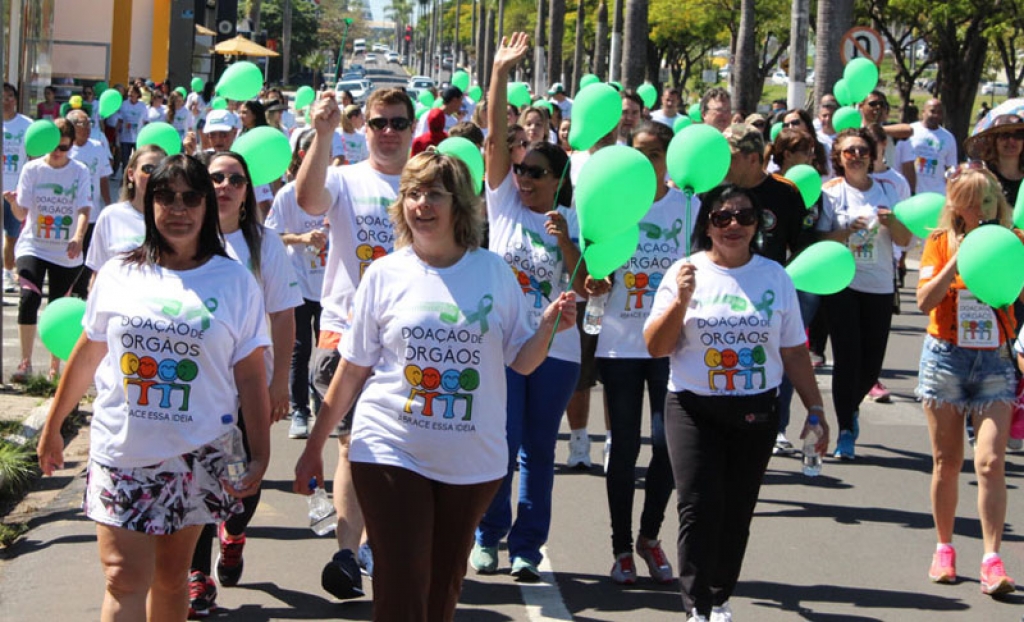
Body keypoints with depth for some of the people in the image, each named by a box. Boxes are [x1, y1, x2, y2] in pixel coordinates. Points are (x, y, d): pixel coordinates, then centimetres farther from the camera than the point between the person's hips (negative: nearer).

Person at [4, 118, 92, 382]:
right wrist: (13, 201, -26)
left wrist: (78, 237, -29)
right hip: (33, 247, -1)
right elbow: (22, 214, -3)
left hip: (66, 253, 1)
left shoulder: (80, 172, -1)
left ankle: (55, 367, 20)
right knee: (29, 297, -20)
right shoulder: (32, 169, -1)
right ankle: (25, 363, -15)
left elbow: (84, 210, -11)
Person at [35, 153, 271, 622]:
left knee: (171, 576, 11)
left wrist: (260, 454, -5)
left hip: (198, 455, 0)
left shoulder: (234, 281, 0)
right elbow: (87, 355, 12)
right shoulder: (119, 275, 3)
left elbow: (250, 375, 0)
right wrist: (52, 428, 16)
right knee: (124, 579, -7)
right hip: (121, 450, 0)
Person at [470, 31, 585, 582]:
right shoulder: (504, 203, 2)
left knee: (538, 451, 7)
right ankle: (488, 536, 16)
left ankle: (527, 546, 17)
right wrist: (500, 73, -14)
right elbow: (495, 138, -7)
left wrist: (565, 240, -18)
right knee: (502, 446, -3)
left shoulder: (573, 222, 3)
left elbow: (582, 285, -5)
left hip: (555, 350, 1)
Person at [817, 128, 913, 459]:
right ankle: (846, 431, -1)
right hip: (841, 284, -3)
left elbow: (905, 240, 5)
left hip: (879, 286, 3)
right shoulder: (831, 192, -1)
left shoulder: (886, 190, 7)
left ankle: (851, 407, 36)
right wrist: (847, 231, -21)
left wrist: (891, 223, -16)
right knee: (848, 357, -11)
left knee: (872, 363, 5)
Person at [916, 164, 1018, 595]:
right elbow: (925, 301, -10)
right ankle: (944, 549, 20)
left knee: (990, 462, -12)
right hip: (946, 357, 1)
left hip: (995, 360, 0)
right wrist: (959, 259, -17)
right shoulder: (941, 243, 1)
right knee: (947, 462, 6)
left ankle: (992, 560, -12)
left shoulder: (1012, 242, 2)